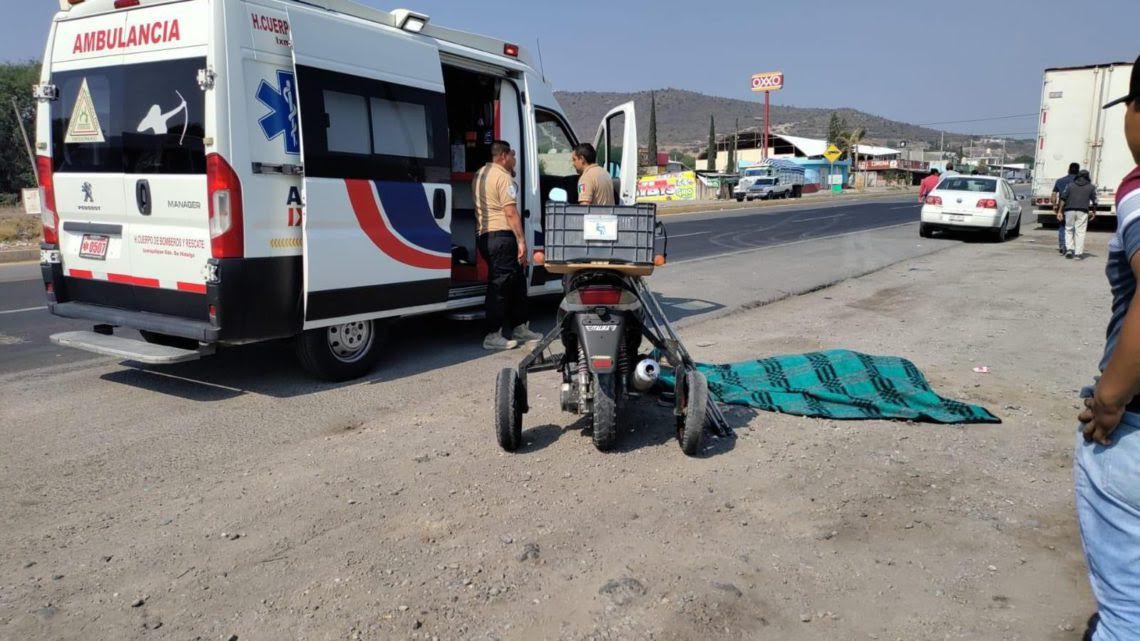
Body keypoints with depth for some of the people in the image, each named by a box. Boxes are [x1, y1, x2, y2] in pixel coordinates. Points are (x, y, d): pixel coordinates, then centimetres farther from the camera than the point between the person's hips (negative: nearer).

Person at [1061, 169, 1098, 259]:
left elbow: (1063, 198, 5)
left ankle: (1069, 249, 1)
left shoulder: (1070, 185, 10)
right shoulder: (1091, 187, 8)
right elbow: (1094, 201, 7)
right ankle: (1078, 253, -3)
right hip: (1082, 211, -1)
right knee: (1080, 231, -1)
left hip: (1070, 210, 1)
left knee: (1069, 230, 14)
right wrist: (1094, 212, 16)